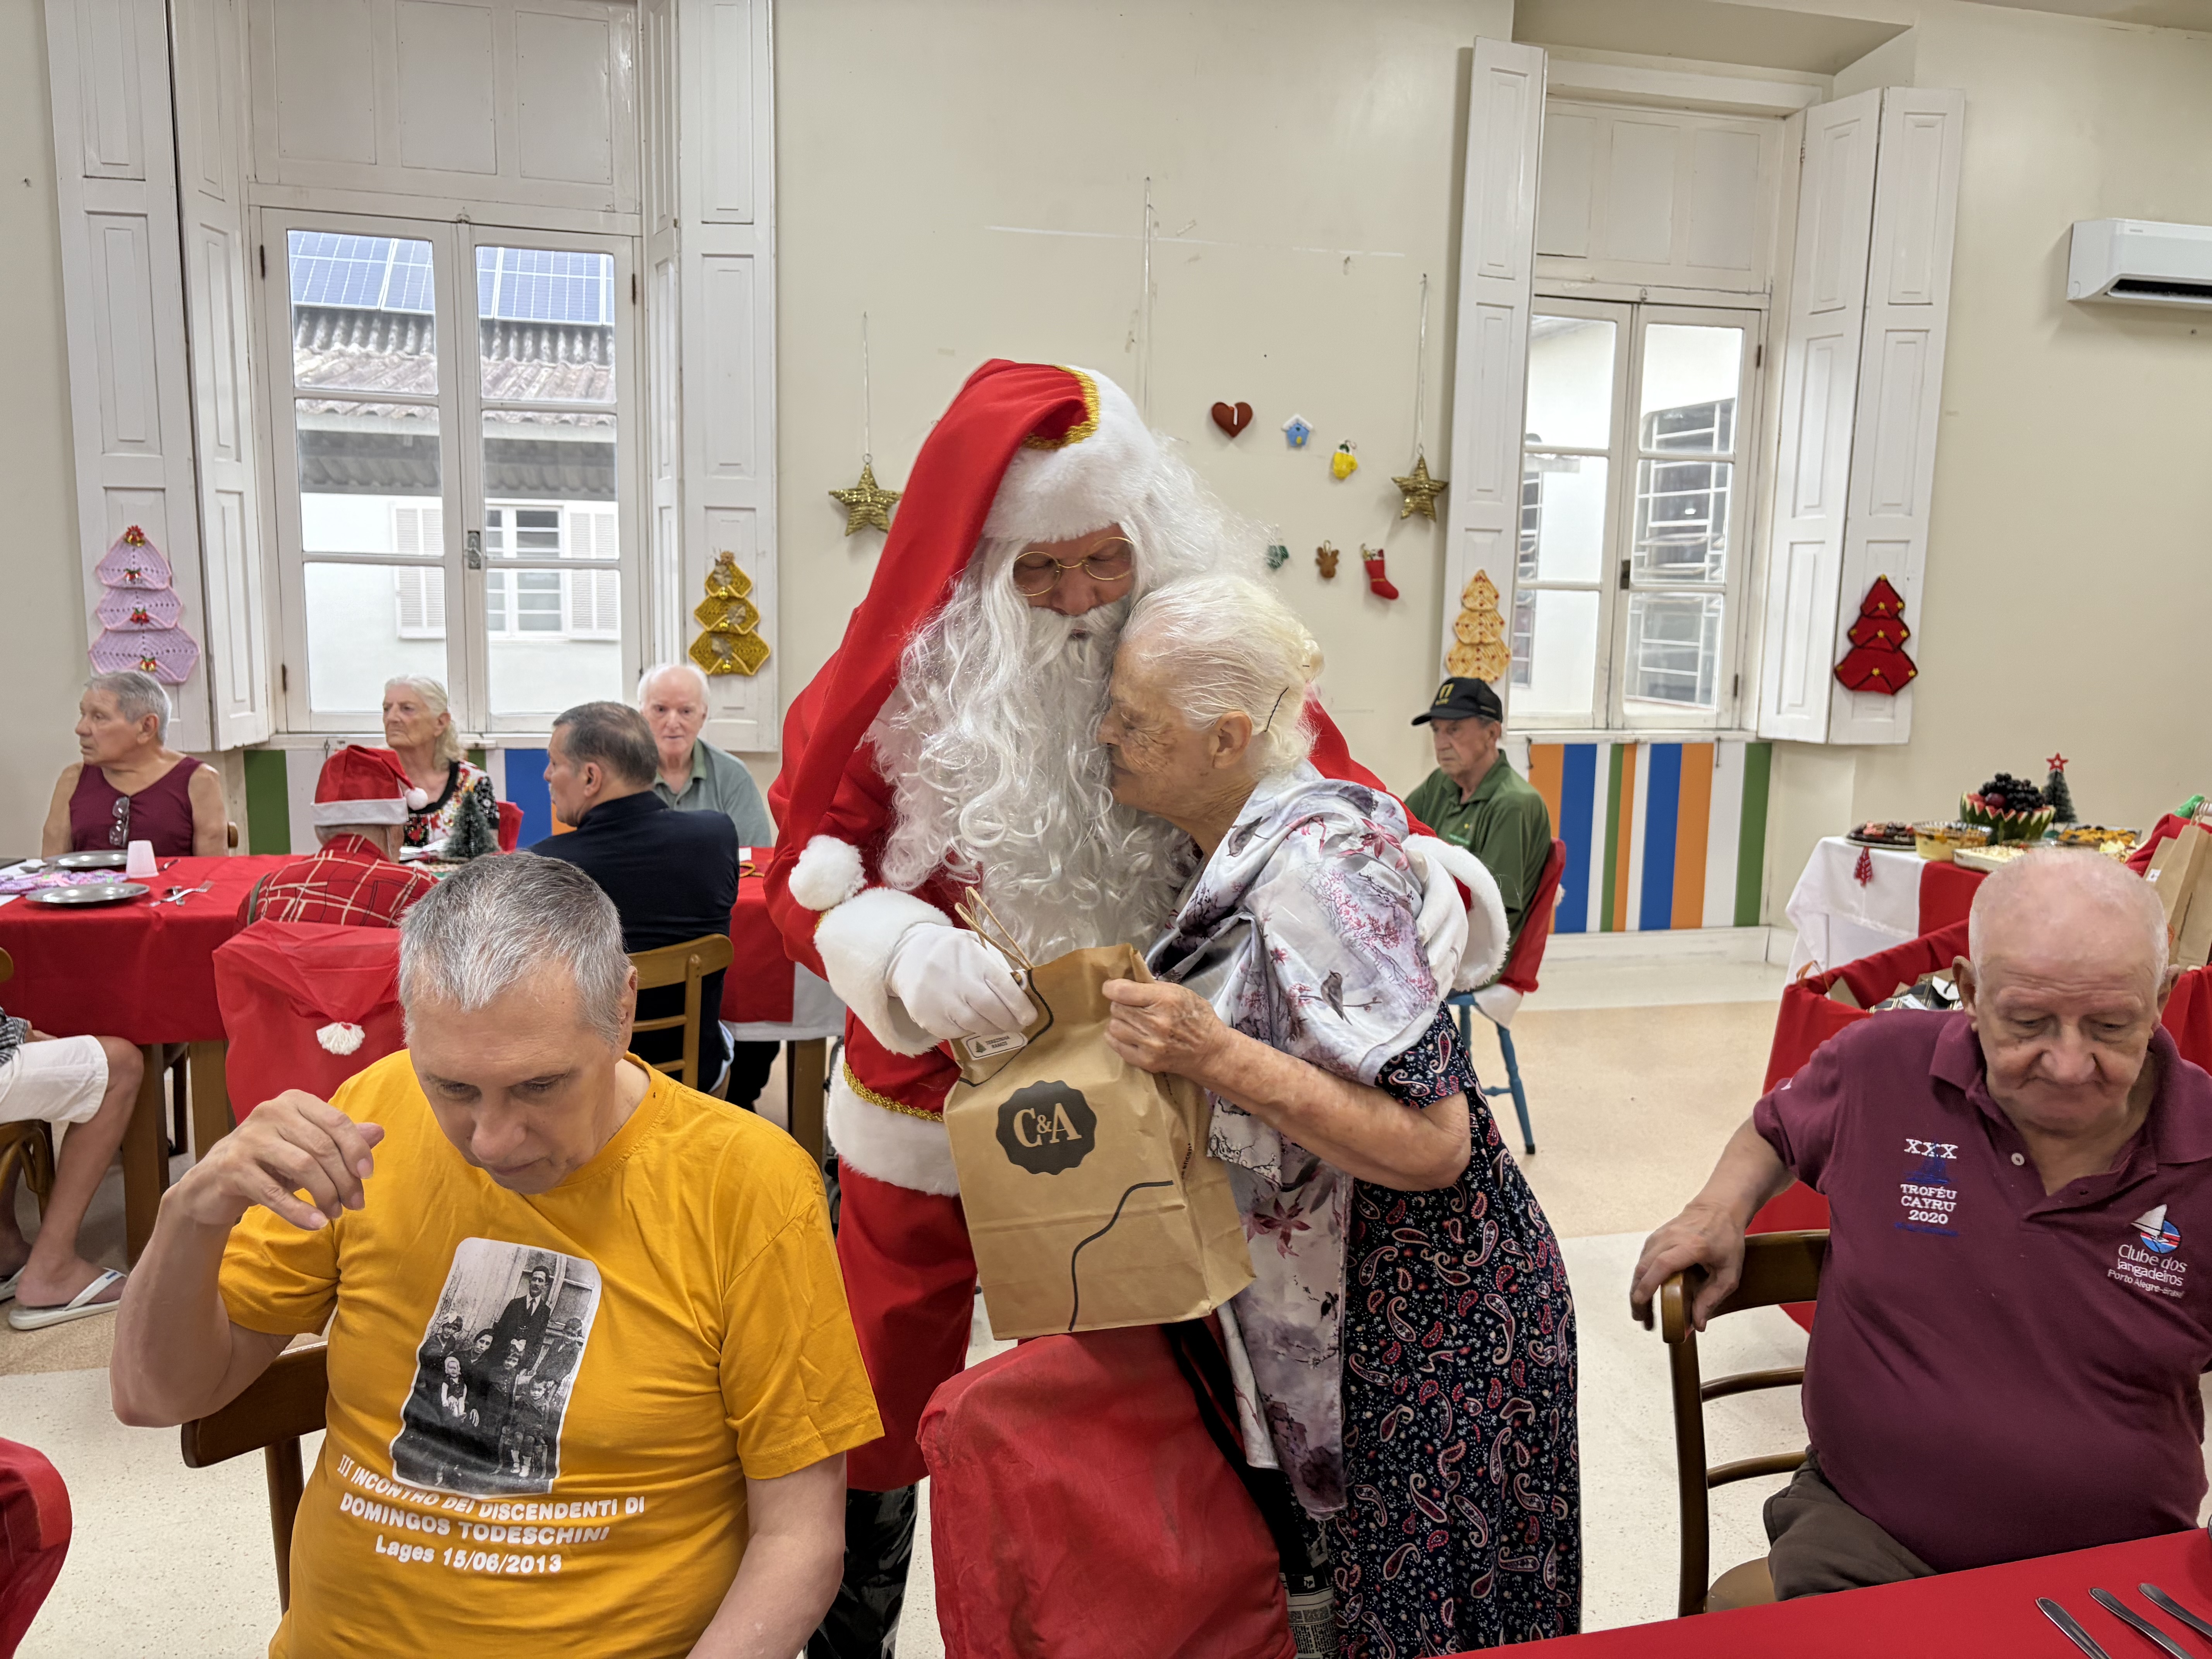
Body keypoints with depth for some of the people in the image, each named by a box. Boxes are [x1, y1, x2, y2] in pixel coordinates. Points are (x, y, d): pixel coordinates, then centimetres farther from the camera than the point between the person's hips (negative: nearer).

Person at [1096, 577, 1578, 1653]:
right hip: (1352, 1312, 9)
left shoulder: (1308, 867, -27)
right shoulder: (1244, 847, 0)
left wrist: (1219, 1060, -33)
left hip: (1432, 1326, -9)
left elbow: (1434, 1147, -28)